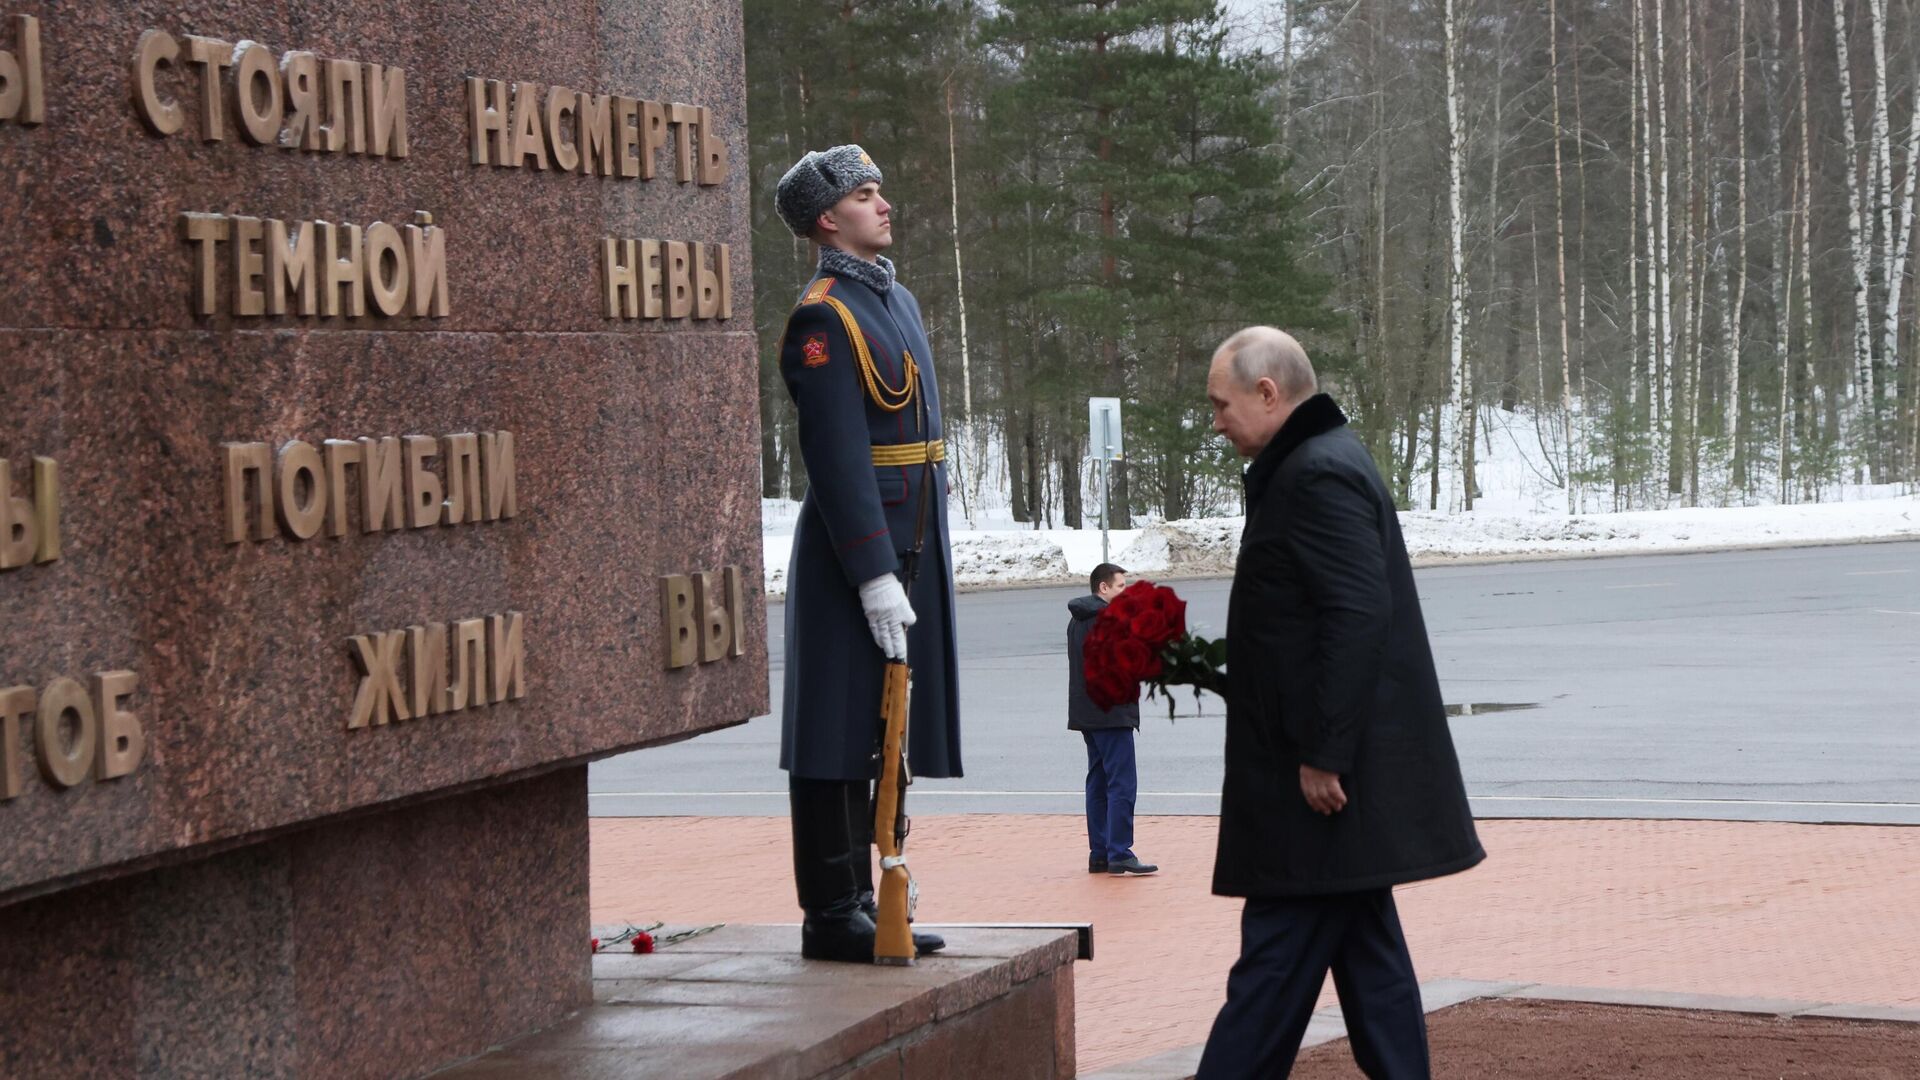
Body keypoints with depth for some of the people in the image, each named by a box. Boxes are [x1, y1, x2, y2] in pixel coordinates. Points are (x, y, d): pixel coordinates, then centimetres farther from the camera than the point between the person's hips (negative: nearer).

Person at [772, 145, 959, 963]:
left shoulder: (898, 301, 17)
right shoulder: (822, 320, -13)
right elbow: (838, 459, -19)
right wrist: (875, 577, -22)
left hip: (909, 547, 9)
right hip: (851, 550, -9)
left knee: (873, 736, 13)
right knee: (839, 736, -4)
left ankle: (858, 902, 20)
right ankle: (831, 915, 1)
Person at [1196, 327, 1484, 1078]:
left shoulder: (1317, 476, -16)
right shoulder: (1319, 464, 18)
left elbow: (1356, 617, -24)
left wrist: (1322, 756, -24)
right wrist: (1204, 660, 18)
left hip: (1324, 782, -11)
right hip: (1350, 768, 11)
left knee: (1276, 957, -7)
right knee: (1365, 948, 12)